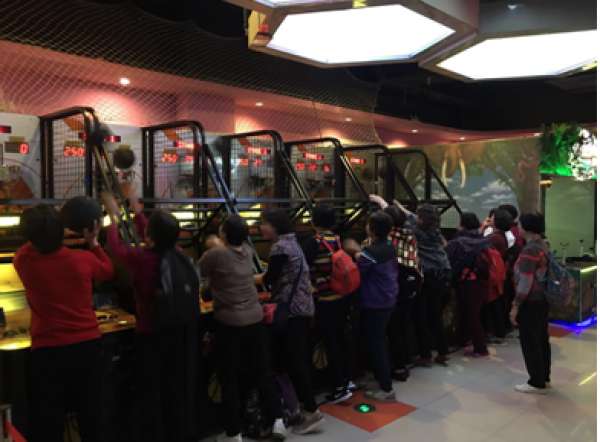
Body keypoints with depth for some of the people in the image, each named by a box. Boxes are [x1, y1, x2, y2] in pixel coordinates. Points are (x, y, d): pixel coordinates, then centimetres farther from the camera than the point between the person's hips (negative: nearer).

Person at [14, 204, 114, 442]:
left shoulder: (24, 260, -14)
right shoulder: (84, 259, -11)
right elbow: (108, 271, 12)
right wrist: (93, 241, 16)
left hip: (48, 351, -1)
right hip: (88, 345, 2)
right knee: (90, 415, 20)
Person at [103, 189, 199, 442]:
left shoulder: (141, 260, -24)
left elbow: (115, 246, -4)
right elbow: (153, 239, 9)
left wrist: (113, 216, 11)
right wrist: (135, 206, 18)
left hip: (152, 336, -5)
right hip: (181, 333, 5)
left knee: (151, 395, 11)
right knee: (180, 390, 20)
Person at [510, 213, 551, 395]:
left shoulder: (530, 250, -21)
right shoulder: (543, 245, 10)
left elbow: (525, 282, -23)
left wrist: (515, 306, -17)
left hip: (530, 302, -10)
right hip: (542, 300, 10)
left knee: (530, 342, 0)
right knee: (542, 339, 16)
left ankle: (537, 383, 8)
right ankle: (544, 378, 27)